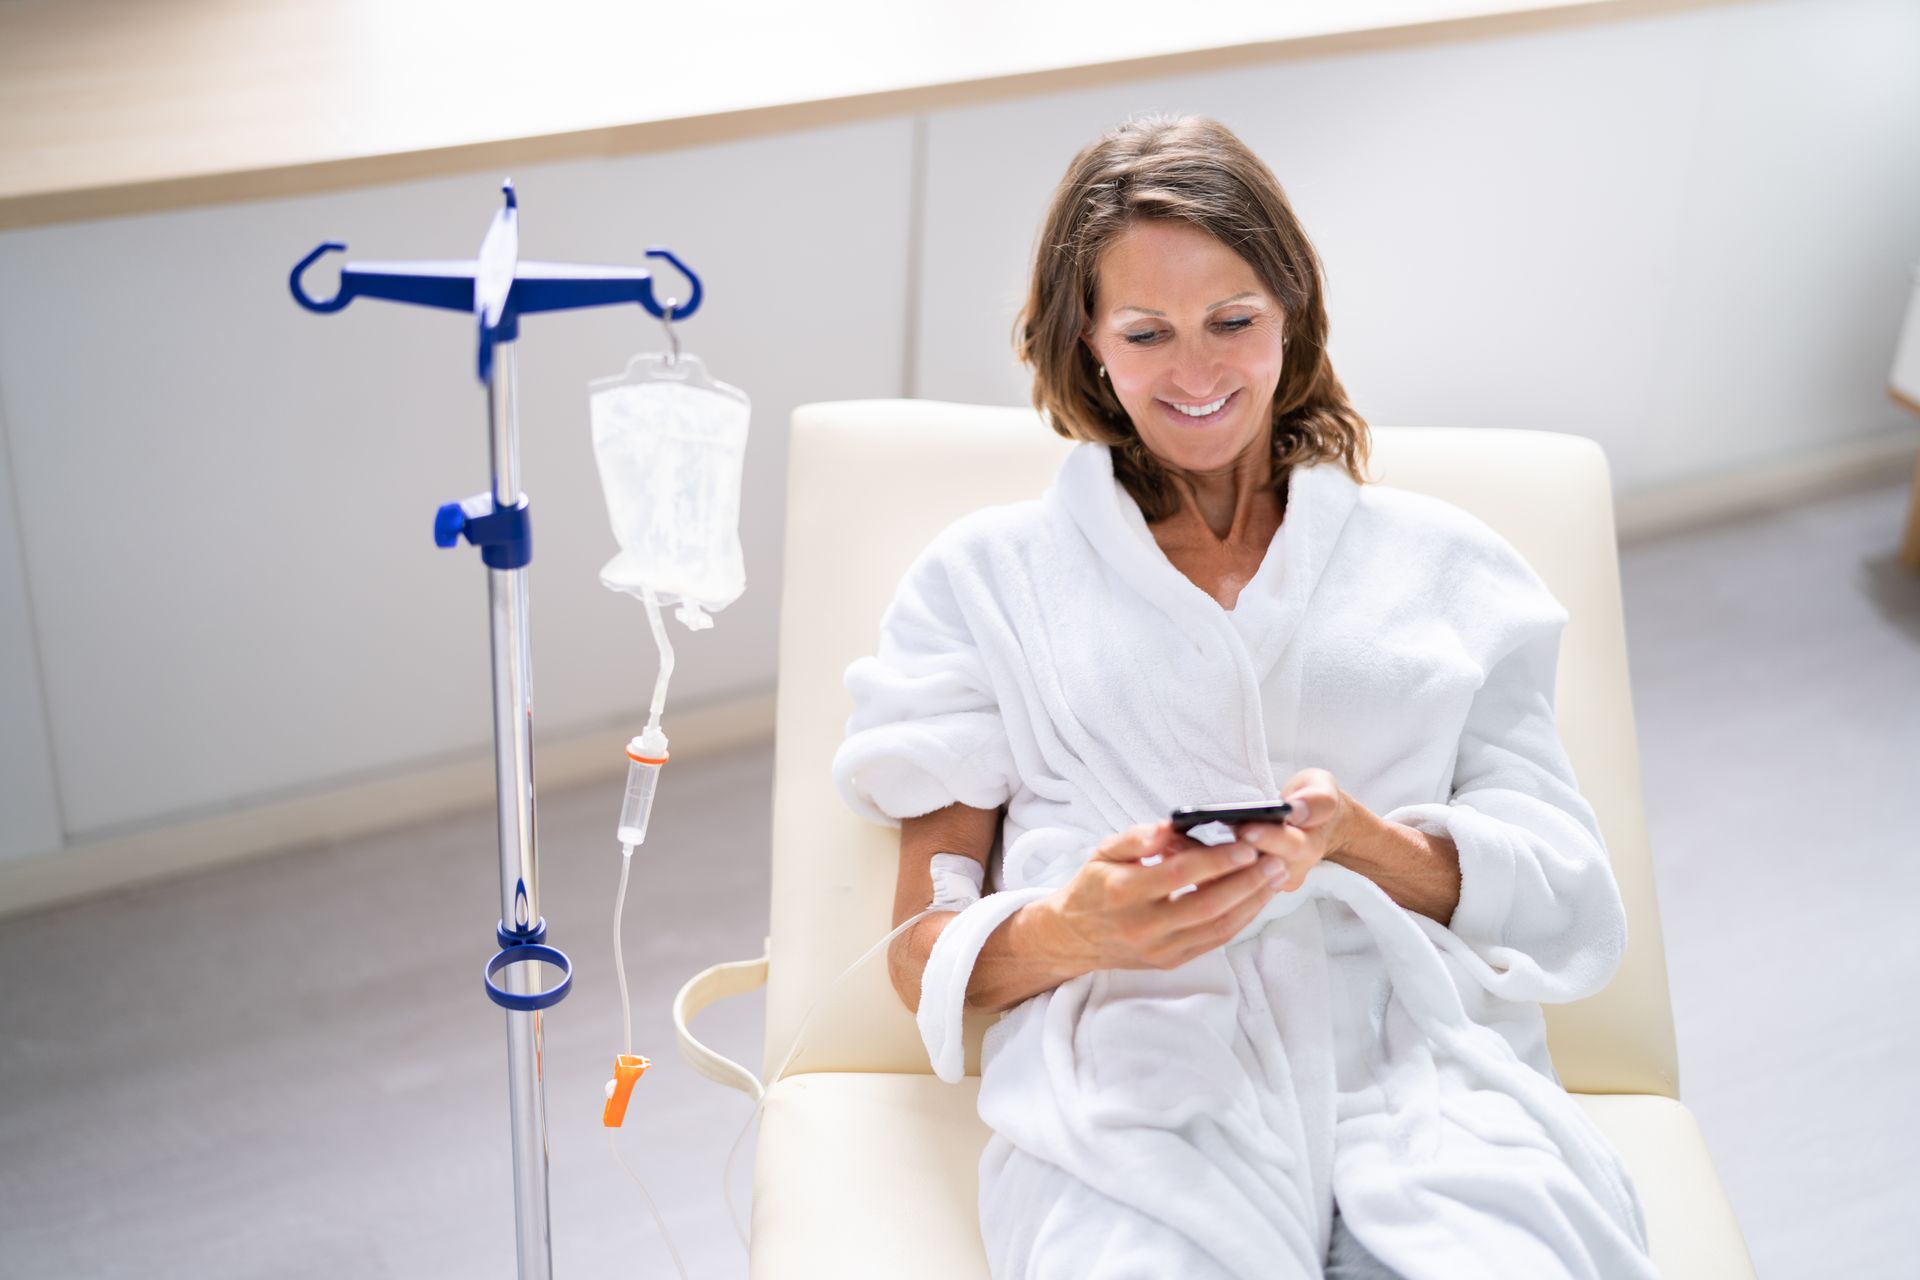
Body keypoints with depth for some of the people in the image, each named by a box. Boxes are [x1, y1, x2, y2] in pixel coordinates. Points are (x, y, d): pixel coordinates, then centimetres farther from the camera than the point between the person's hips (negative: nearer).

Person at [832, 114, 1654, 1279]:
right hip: (1140, 1085, -1)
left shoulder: (1444, 564, 22)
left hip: (1426, 1070, 2)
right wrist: (1069, 928, -12)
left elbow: (1572, 906, 12)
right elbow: (922, 953, 11)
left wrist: (1359, 837, -8)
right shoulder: (988, 574, 18)